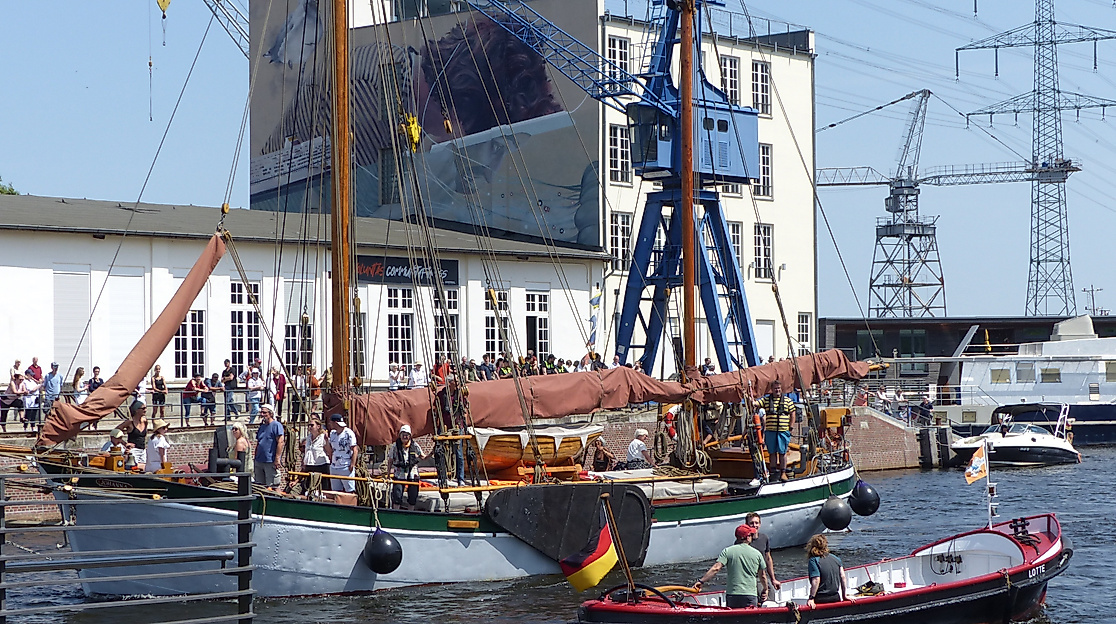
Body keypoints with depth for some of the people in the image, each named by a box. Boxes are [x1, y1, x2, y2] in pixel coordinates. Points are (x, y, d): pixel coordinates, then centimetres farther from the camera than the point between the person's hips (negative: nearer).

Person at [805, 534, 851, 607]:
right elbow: (842, 577, 6)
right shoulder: (836, 558, 8)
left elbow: (816, 580, -19)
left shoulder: (813, 561, -9)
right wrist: (845, 595, 13)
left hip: (820, 599, -6)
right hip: (836, 598, 6)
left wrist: (811, 598, -17)